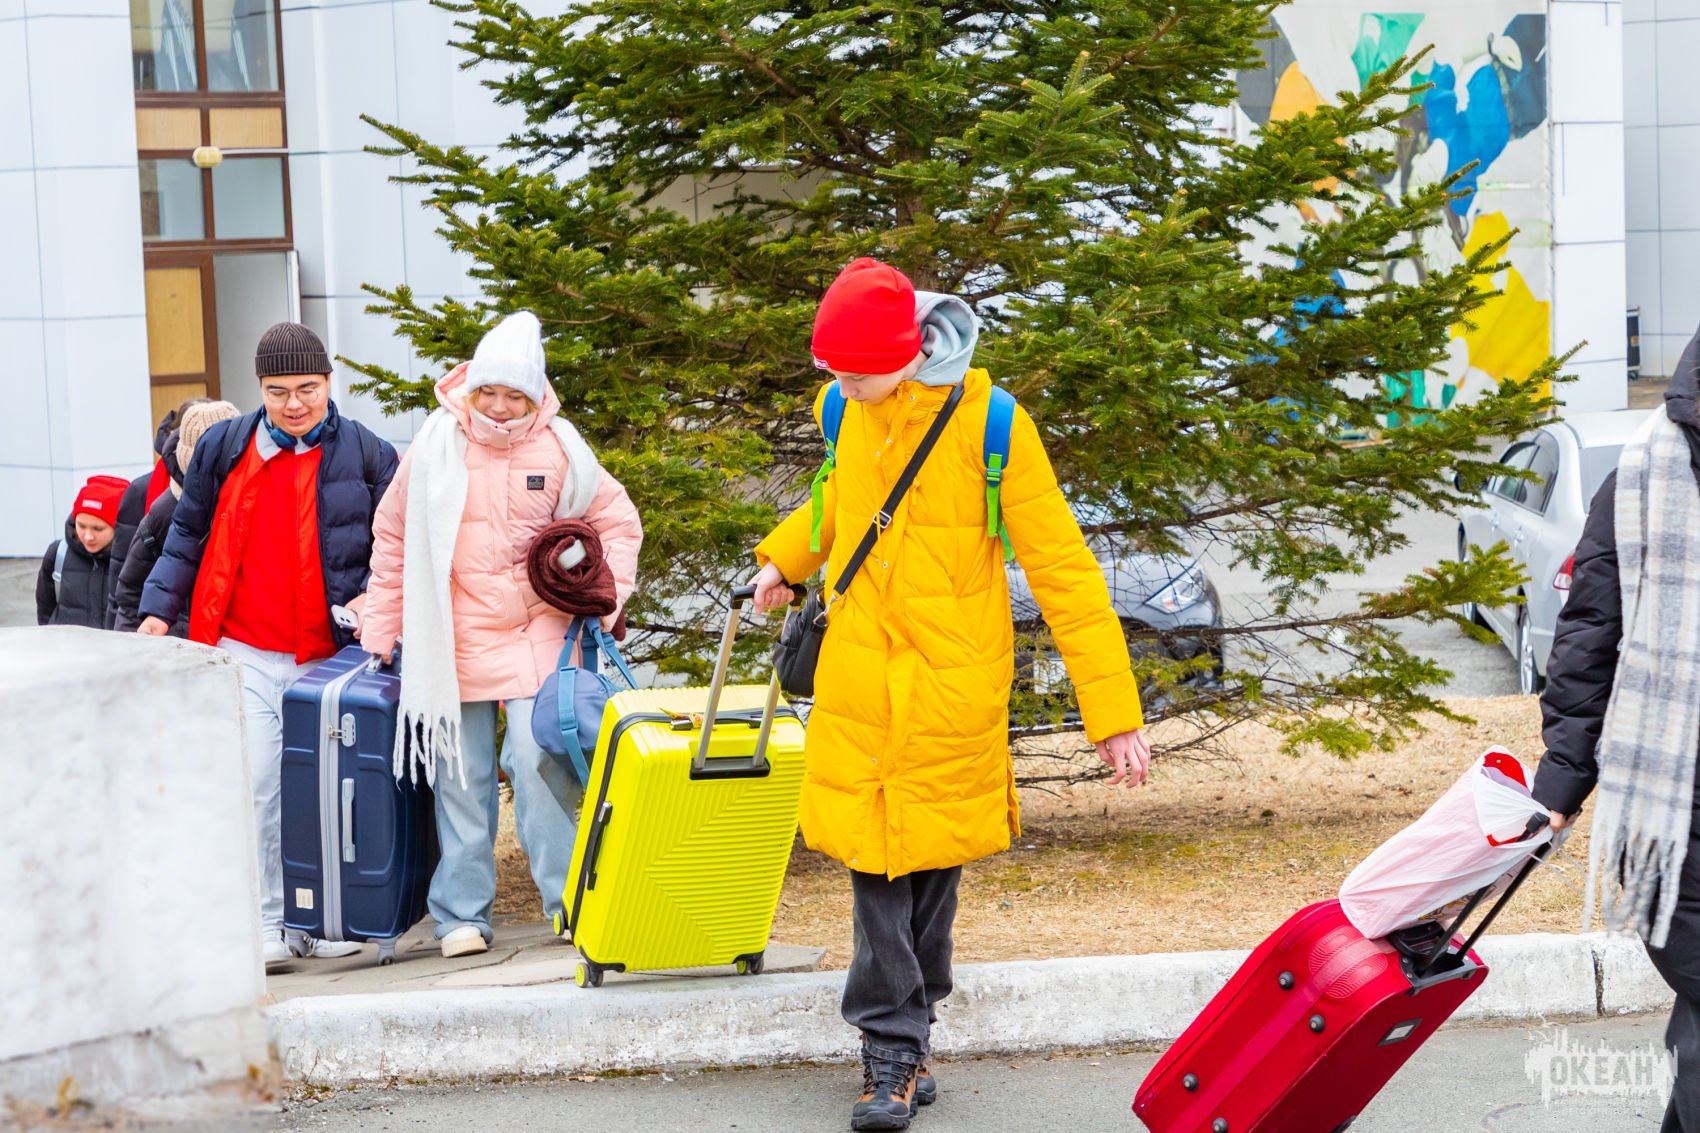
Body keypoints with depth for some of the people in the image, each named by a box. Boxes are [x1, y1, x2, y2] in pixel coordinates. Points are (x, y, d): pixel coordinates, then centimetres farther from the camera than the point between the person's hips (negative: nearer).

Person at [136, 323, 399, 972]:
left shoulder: (365, 454, 2)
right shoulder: (223, 448, 7)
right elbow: (188, 536, 15)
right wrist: (159, 608, 7)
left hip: (327, 656, 0)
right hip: (244, 653, 0)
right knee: (255, 785, -7)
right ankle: (267, 925, -2)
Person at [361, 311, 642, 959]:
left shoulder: (559, 449, 0)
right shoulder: (436, 446, 0)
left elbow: (618, 522, 13)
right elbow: (394, 541, 10)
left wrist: (608, 594, -1)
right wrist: (379, 631, 10)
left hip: (536, 635, -1)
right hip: (453, 639, 1)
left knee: (541, 763, -9)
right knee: (461, 776, 4)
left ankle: (569, 900, 0)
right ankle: (461, 914, 10)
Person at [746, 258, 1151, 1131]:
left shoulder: (986, 422, -13)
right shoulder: (846, 412, 2)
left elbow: (1060, 564, -11)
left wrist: (1111, 708, -13)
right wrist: (784, 559, 22)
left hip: (952, 684, -3)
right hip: (860, 681, 3)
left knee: (931, 858, 5)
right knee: (877, 860, -2)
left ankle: (900, 1042, 20)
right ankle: (894, 1053, 3)